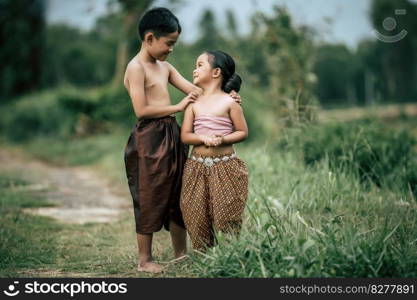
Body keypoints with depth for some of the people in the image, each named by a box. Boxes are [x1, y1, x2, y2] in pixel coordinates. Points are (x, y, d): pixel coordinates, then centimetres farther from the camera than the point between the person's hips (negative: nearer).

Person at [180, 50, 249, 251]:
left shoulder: (229, 102, -2)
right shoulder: (193, 103, 6)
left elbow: (243, 132, -1)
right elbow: (185, 136, 1)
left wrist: (223, 139, -18)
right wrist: (204, 138, -17)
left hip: (225, 166, -3)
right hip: (197, 167, 3)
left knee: (226, 215, -1)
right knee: (197, 217, 4)